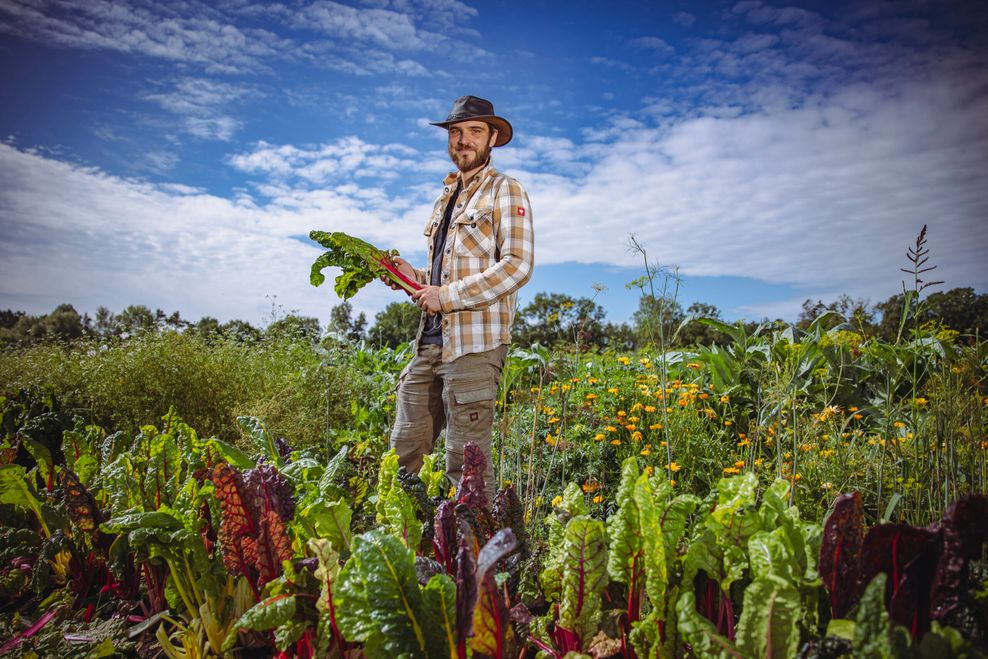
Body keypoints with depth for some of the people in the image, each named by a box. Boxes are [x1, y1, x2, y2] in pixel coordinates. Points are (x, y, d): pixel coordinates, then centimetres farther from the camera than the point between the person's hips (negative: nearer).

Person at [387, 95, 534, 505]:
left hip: (475, 344, -7)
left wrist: (447, 295, -15)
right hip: (431, 340, 8)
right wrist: (415, 276, 10)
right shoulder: (446, 196, 23)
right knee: (404, 452, 9)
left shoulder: (504, 191, -1)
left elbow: (518, 265, -14)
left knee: (465, 461, -3)